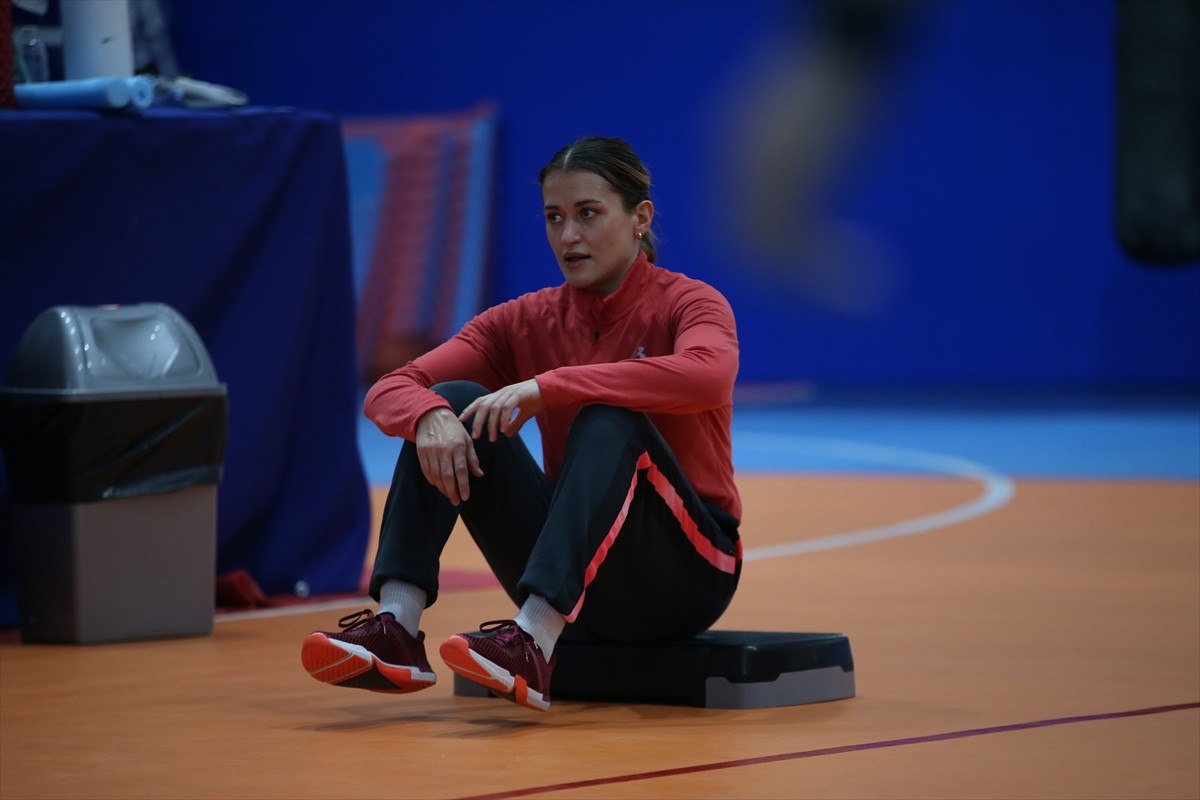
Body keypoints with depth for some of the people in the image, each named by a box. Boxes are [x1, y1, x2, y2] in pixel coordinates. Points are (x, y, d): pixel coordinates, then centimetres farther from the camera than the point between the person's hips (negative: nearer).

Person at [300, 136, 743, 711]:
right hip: (574, 578, 4)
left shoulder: (687, 303, -7)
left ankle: (532, 647, -48)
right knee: (455, 404, -12)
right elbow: (388, 391, -4)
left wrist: (546, 387, -36)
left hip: (686, 571, -4)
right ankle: (397, 627, -30)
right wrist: (429, 416, -29)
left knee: (608, 422, -31)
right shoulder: (527, 321, 5)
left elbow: (708, 375, -33)